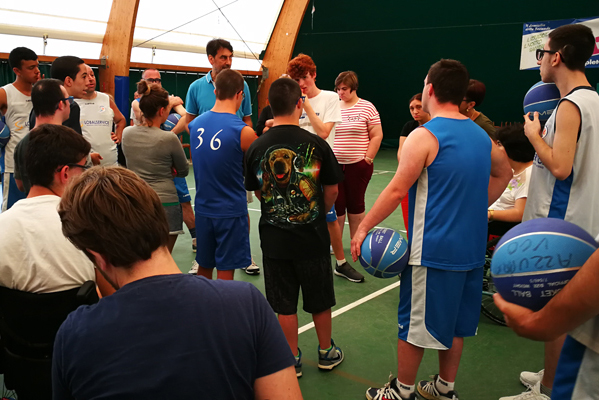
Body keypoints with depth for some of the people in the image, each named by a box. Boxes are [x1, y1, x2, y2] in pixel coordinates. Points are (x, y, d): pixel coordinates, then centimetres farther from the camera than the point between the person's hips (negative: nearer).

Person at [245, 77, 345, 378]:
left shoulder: (257, 147, -9)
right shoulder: (316, 144, -13)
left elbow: (257, 192, 4)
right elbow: (332, 190, -1)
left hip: (274, 239, 1)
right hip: (313, 237, -1)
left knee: (284, 305, 13)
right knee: (320, 301, 18)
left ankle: (293, 361, 26)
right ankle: (326, 352, 35)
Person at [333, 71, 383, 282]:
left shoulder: (367, 108, -1)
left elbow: (377, 136, -2)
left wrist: (367, 159, -6)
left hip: (358, 166, -2)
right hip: (334, 165, 2)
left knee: (355, 205, 8)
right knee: (336, 206, 1)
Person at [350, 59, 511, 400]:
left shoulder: (425, 136, -15)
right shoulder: (480, 135, 8)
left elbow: (396, 190, -17)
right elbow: (504, 173, 24)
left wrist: (364, 227, -9)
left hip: (432, 250, -7)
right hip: (471, 247, 8)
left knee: (415, 322, 7)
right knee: (455, 319, 19)